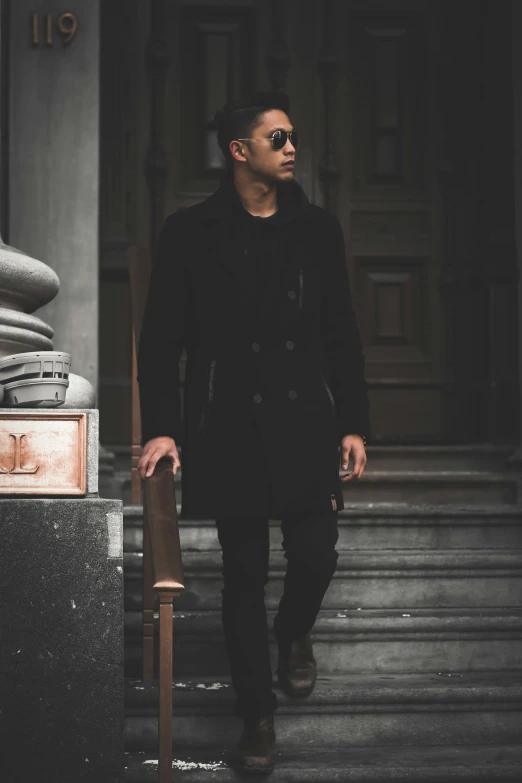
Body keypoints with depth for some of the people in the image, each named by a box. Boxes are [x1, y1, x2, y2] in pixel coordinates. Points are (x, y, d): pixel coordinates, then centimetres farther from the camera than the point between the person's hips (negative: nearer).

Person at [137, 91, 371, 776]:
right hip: (229, 429, -2)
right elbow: (161, 338, 0)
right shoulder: (190, 232, 0)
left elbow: (342, 335, 10)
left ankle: (294, 635, 35)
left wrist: (354, 425, 5)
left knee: (316, 556, -1)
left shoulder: (317, 230, 8)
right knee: (245, 573, 4)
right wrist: (162, 428, -7)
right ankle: (257, 715, 18)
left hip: (306, 424, 2)